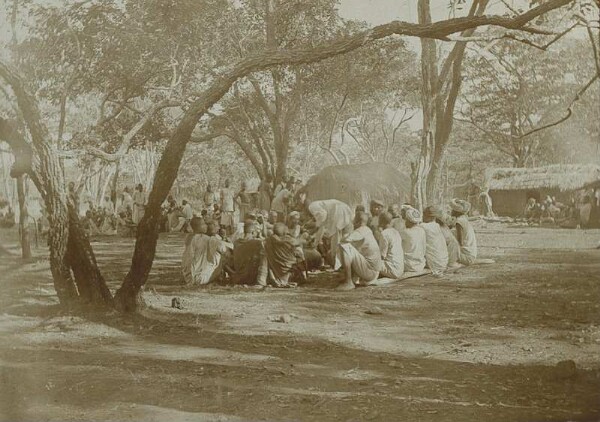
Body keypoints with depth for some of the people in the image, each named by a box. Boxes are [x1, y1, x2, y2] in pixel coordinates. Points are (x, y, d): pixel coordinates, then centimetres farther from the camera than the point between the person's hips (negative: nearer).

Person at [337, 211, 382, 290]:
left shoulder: (361, 231, -14)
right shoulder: (368, 231, 14)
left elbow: (345, 240, -26)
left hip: (369, 271, -10)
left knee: (344, 246, -20)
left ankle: (348, 283, -19)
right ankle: (355, 279, 14)